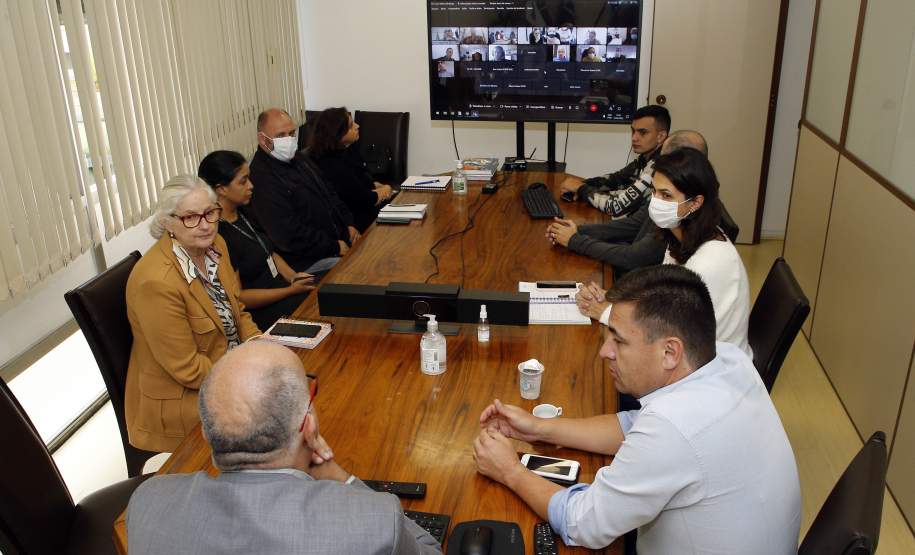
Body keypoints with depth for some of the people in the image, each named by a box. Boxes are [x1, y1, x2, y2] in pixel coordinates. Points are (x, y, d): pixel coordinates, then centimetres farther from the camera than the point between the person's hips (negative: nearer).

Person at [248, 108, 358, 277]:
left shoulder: (299, 160, 13)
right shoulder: (262, 179, -19)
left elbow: (329, 193, 23)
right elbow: (288, 237, -23)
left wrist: (348, 225, 7)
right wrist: (334, 247, -17)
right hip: (309, 262, -9)